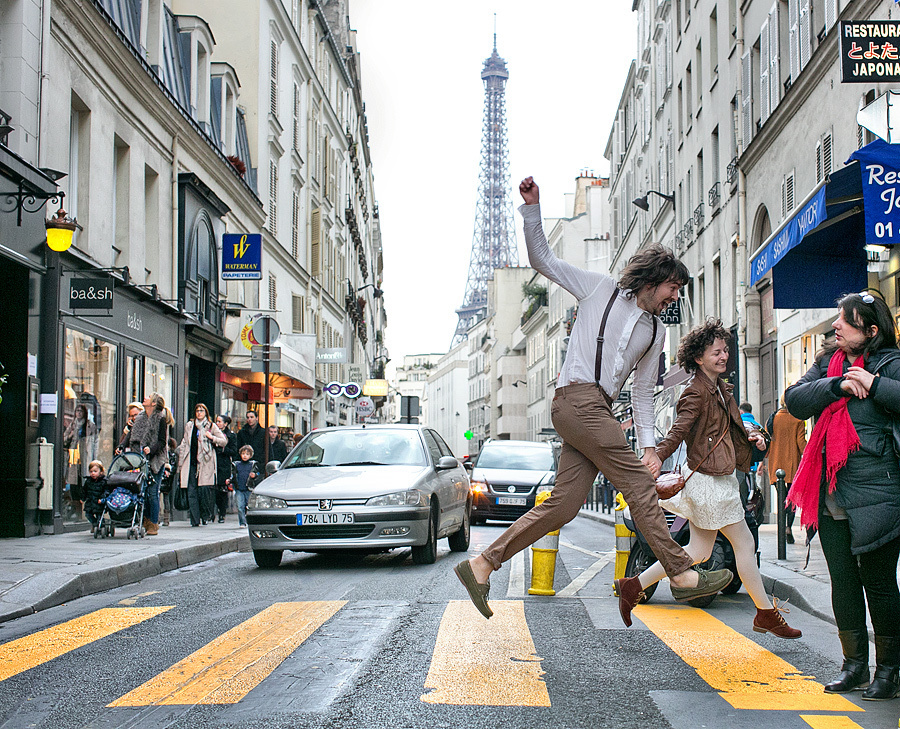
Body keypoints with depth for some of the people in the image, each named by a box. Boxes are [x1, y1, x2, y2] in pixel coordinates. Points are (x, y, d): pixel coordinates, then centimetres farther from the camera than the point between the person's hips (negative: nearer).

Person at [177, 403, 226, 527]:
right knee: (191, 492, -5)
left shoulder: (211, 426, 7)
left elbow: (224, 441, 5)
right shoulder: (189, 426, 16)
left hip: (205, 463, -3)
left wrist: (211, 437, -11)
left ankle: (204, 515, 13)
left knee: (203, 491, -8)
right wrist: (181, 463, 14)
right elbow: (184, 445, 18)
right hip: (191, 463, 3)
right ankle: (195, 520, -3)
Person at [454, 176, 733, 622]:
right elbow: (543, 260, 11)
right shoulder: (599, 289, 8)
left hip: (598, 411, 7)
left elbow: (643, 391, 22)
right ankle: (683, 574, -10)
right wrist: (532, 208, -1)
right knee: (639, 484, -11)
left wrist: (648, 444, 12)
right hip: (578, 398, -7)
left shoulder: (655, 332, 22)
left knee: (563, 505, -2)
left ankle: (481, 565, 1)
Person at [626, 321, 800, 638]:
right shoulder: (696, 391, -17)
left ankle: (634, 585, 14)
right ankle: (766, 614, 13)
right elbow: (676, 433, -22)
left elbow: (729, 426, 24)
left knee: (699, 551, 12)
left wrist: (750, 436, 5)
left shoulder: (720, 388, 13)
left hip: (717, 478, 10)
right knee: (745, 543, 1)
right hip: (709, 480, -10)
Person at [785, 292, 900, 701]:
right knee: (842, 581, 10)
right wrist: (836, 385, -13)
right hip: (831, 496, 5)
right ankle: (854, 665, 21)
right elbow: (795, 401, 0)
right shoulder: (827, 363, 13)